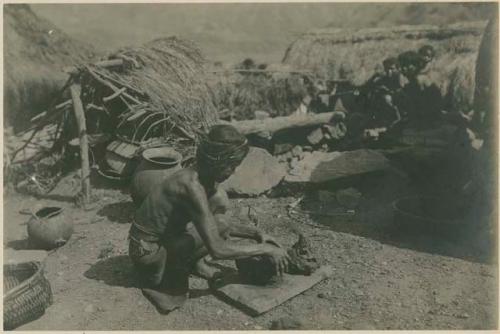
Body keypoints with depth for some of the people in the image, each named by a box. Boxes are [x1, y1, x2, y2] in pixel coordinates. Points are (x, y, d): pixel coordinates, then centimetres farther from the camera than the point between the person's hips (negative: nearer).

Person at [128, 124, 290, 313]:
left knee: (219, 200, 2)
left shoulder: (206, 179, -4)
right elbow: (217, 250, -33)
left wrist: (256, 233, -2)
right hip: (148, 251, -8)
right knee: (219, 232, -23)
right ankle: (171, 273, -2)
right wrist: (266, 249, -24)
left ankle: (192, 261, 7)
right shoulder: (192, 186, -31)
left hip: (165, 238, 8)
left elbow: (216, 223, 8)